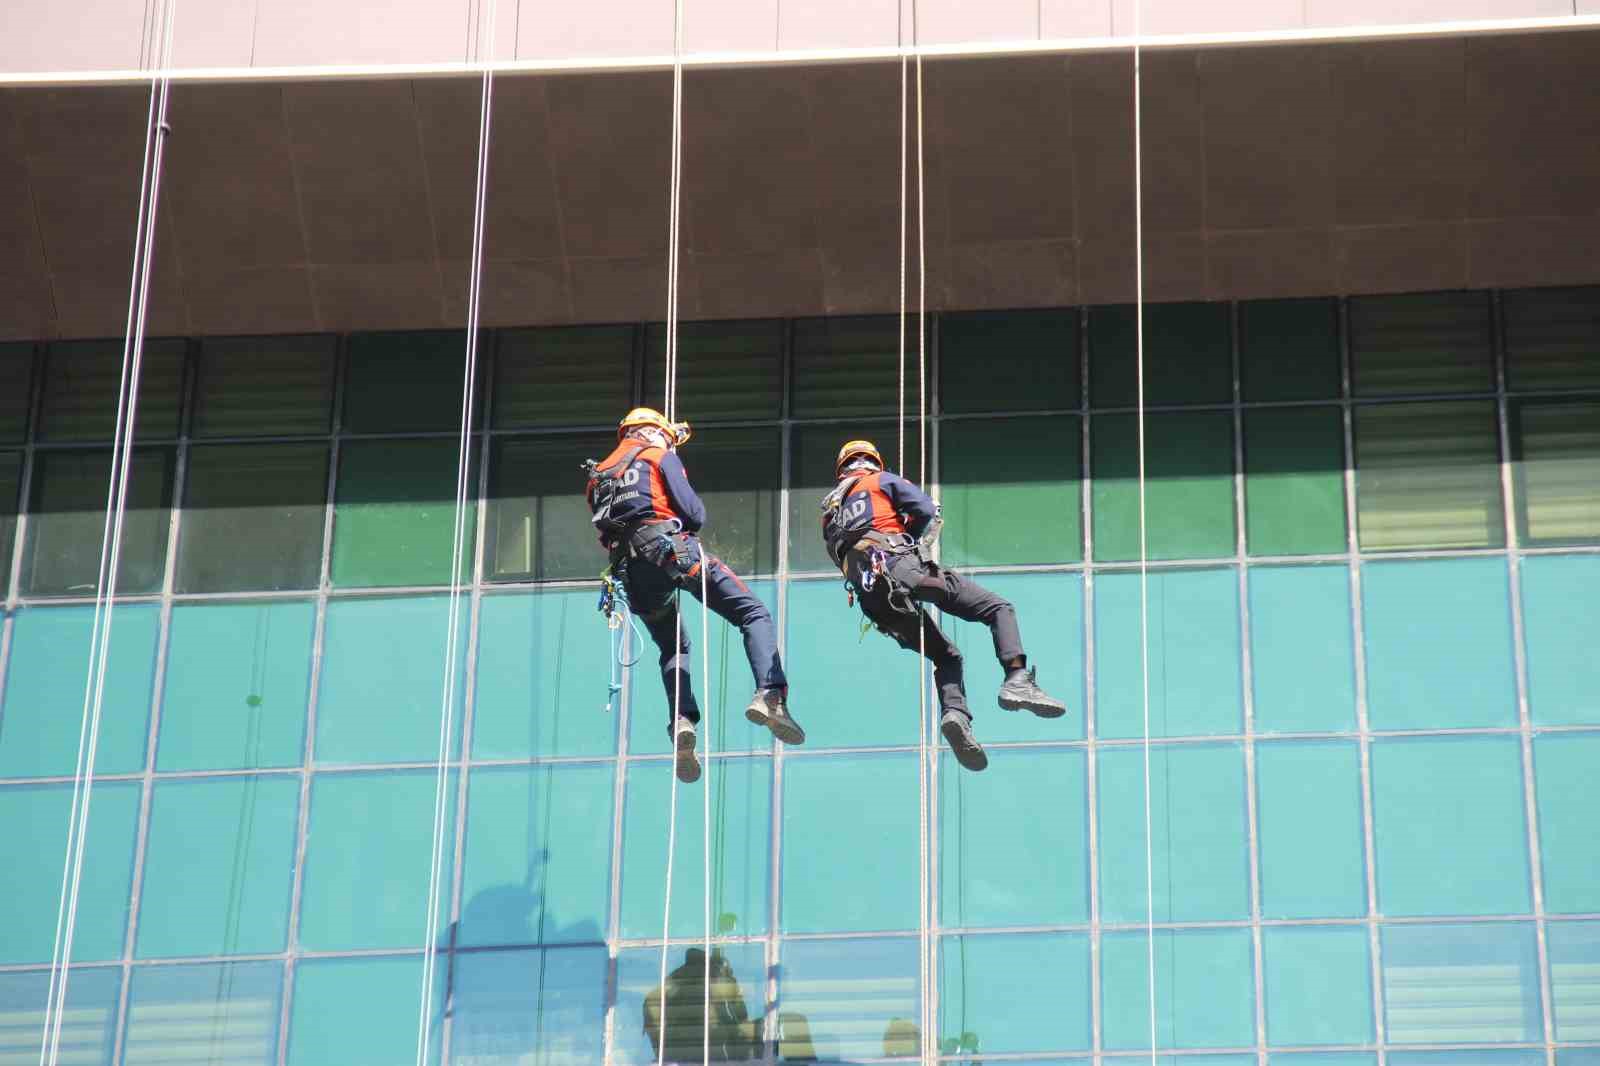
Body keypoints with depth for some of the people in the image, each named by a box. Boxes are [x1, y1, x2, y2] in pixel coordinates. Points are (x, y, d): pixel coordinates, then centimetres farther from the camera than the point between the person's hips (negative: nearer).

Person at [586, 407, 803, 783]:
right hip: (673, 548, -5)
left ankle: (681, 723, -6)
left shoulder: (597, 476, 27)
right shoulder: (660, 456, 11)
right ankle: (770, 695, -28)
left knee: (673, 649, 20)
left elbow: (605, 532, 21)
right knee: (754, 614, -4)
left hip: (630, 568, 5)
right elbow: (694, 513, 1)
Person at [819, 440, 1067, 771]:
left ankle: (954, 712, -14)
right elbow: (927, 511, 5)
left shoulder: (829, 512, 30)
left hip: (872, 597, 5)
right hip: (901, 567, -5)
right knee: (999, 609, -1)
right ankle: (1017, 680, -25)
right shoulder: (882, 480, 17)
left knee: (946, 655, 16)